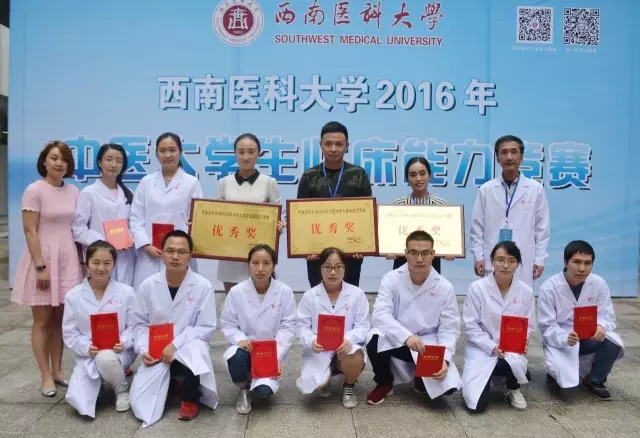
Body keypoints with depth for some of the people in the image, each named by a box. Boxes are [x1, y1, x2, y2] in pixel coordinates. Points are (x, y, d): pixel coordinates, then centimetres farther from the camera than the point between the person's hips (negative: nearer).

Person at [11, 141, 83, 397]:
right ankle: (46, 377, 10)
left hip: (67, 259, 5)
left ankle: (57, 371, 22)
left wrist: (80, 261, 10)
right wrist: (40, 266, -17)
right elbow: (30, 231, -12)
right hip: (43, 258, -5)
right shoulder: (35, 190, -8)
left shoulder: (73, 191, 7)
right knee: (43, 320, 3)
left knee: (60, 318, 11)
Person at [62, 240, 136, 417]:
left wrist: (124, 342, -21)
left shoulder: (126, 292, -5)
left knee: (105, 358, -38)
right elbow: (69, 333, -1)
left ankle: (122, 390, -4)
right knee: (78, 401, -18)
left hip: (119, 352, -1)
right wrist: (86, 348, -18)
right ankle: (99, 380, 20)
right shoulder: (73, 296, -3)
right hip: (88, 355, 2)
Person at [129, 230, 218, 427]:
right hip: (156, 354, 3)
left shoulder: (203, 286, -12)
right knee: (140, 406, -12)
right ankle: (169, 381, 24)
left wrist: (175, 345, -20)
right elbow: (140, 324, 5)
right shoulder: (148, 286, -4)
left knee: (196, 348, -39)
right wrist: (143, 349, -12)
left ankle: (189, 400, -7)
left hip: (187, 351, -3)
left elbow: (207, 327, -11)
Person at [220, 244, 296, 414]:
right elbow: (227, 324, -2)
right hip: (245, 348, 1)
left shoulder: (285, 292, -9)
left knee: (264, 390, -24)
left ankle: (256, 382, 19)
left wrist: (277, 355, -17)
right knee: (236, 356, -36)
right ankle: (243, 390, 0)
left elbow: (287, 327, -6)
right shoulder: (236, 292, -8)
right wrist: (240, 339, -23)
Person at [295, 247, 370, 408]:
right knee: (311, 384, -24)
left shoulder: (357, 294, -4)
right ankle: (325, 380, 20)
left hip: (346, 347, 0)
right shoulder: (309, 296, -2)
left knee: (354, 359, -36)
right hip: (318, 351, 1)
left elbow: (363, 325, -6)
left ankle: (349, 387, 4)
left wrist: (349, 339, -28)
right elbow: (301, 326, -3)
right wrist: (311, 341, -26)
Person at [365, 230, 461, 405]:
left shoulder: (444, 287, -8)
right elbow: (380, 314, -23)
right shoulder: (391, 279, -12)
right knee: (375, 339, -33)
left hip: (428, 344, 1)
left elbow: (450, 329, -8)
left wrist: (444, 359, -25)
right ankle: (384, 384, 0)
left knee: (449, 385, -23)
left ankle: (421, 381, 16)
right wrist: (407, 336, -39)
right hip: (397, 341, 0)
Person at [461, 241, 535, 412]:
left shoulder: (526, 291, -2)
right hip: (482, 349, -1)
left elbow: (529, 326, 4)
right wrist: (492, 347, -20)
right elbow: (470, 327, -9)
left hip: (512, 350, 2)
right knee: (476, 404, -15)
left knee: (513, 363, -37)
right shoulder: (477, 288, -11)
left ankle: (513, 389, 2)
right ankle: (488, 377, 22)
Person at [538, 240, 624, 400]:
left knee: (613, 343, -29)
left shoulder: (599, 284, -9)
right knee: (568, 386, -24)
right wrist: (565, 338, -39)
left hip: (588, 338, 4)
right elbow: (547, 327, -18)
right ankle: (557, 371, 16)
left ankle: (594, 380, 0)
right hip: (559, 341, -4)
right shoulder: (549, 288, -19)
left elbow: (607, 316, -6)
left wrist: (602, 326, -31)